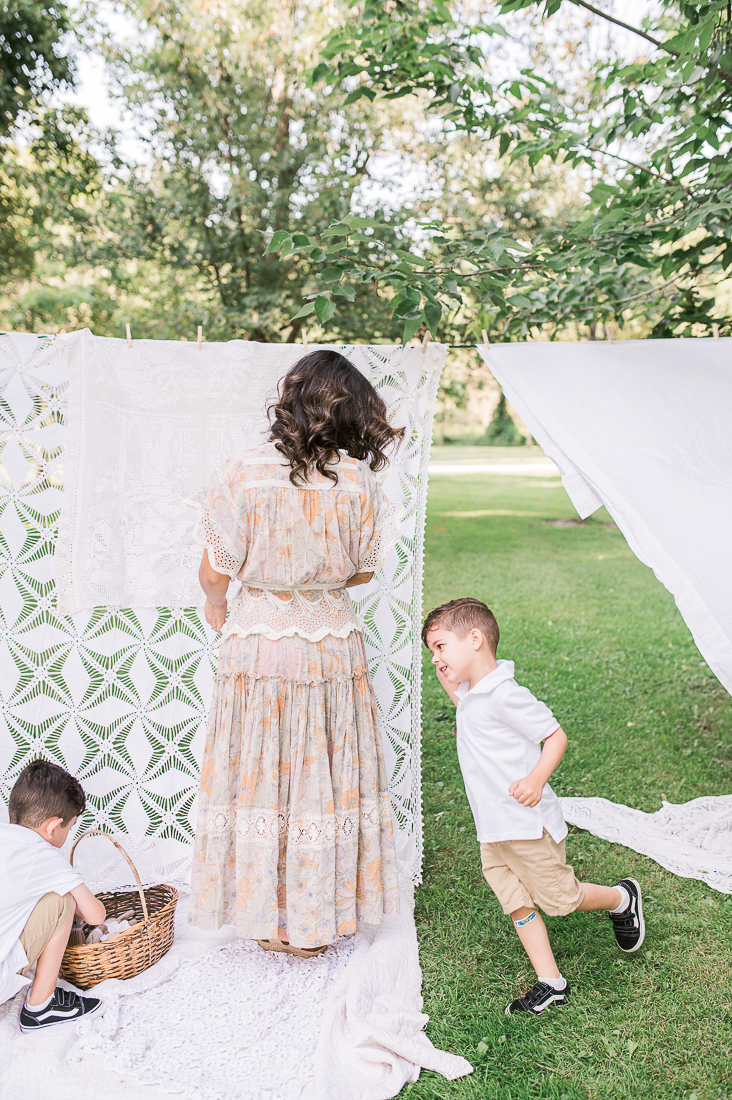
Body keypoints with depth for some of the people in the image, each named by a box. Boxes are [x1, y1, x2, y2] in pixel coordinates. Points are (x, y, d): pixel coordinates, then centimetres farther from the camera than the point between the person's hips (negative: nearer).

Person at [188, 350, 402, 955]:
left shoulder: (243, 474, -13)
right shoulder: (358, 481, -9)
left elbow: (215, 571, -8)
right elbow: (363, 570, 1)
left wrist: (216, 606, 14)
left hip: (257, 639, -1)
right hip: (333, 641, 1)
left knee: (261, 774, 13)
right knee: (328, 775, 14)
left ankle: (272, 919, 26)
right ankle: (327, 912, 29)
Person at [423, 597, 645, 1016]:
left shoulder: (505, 695, -22)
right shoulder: (471, 694, 7)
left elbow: (556, 736, -18)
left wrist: (537, 778, -32)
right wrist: (452, 687, 14)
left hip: (527, 824, -9)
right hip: (492, 829, 9)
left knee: (559, 898, 7)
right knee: (518, 906, 10)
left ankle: (622, 898, 32)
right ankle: (551, 984, 20)